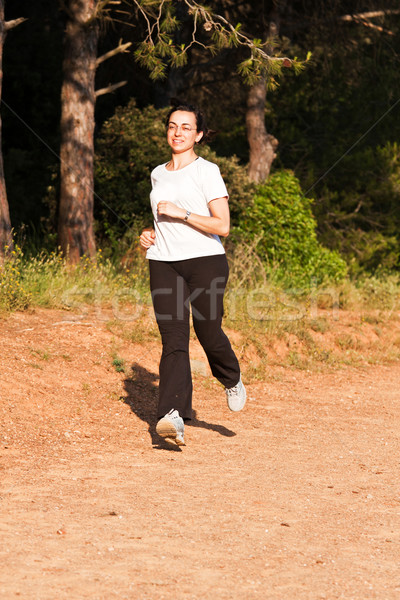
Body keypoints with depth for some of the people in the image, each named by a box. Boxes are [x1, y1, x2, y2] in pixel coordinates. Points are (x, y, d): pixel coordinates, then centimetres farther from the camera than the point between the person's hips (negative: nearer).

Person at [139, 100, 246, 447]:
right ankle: (174, 417, -18)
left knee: (209, 333, 0)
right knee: (174, 341, -8)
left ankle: (232, 380, 34)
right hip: (164, 263, 4)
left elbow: (222, 226, -11)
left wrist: (180, 213, -15)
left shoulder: (207, 171, -3)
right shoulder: (158, 175, 16)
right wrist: (151, 234, 11)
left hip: (205, 261, -4)